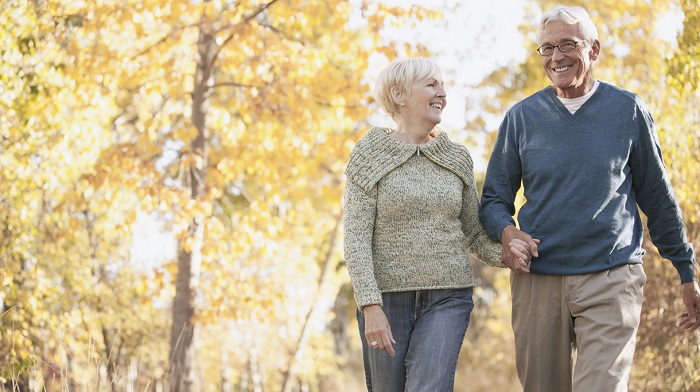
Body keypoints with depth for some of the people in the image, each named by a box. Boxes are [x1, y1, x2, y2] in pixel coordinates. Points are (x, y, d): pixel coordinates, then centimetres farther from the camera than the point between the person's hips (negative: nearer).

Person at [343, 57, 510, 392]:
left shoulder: (456, 158, 9)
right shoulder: (369, 156, -1)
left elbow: (474, 234, 12)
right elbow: (356, 237, -8)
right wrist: (370, 306, -17)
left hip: (447, 299, 1)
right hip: (387, 298, -1)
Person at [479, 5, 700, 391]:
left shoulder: (627, 110, 4)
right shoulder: (522, 117, 7)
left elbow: (657, 198, 10)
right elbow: (494, 199, 11)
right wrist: (507, 231, -11)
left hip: (611, 277, -2)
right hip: (538, 280, 2)